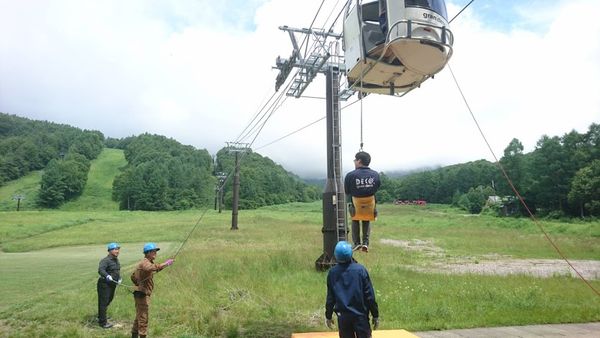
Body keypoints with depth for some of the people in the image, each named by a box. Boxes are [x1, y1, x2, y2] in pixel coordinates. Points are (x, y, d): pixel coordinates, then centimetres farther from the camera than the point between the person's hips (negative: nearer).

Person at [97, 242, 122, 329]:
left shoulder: (116, 260, 11)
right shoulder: (105, 260, -19)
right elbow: (100, 270, -35)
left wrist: (119, 278, 11)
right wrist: (107, 276, -52)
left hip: (112, 285, 10)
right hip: (104, 284, -10)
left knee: (108, 301, 23)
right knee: (103, 303, -3)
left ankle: (101, 318, 44)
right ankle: (103, 322, 8)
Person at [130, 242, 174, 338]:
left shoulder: (146, 262, 16)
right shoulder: (145, 262, -15)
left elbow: (133, 276, 25)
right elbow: (150, 268, -41)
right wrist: (165, 264, -40)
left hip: (141, 293, 10)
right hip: (142, 294, -10)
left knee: (139, 317, 19)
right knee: (143, 318, -6)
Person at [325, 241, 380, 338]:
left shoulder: (332, 272, -5)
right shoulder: (360, 269, -11)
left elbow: (330, 297, 3)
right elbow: (369, 295, -8)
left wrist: (328, 316, 15)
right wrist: (375, 315, 2)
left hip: (343, 316, 2)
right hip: (360, 315, -2)